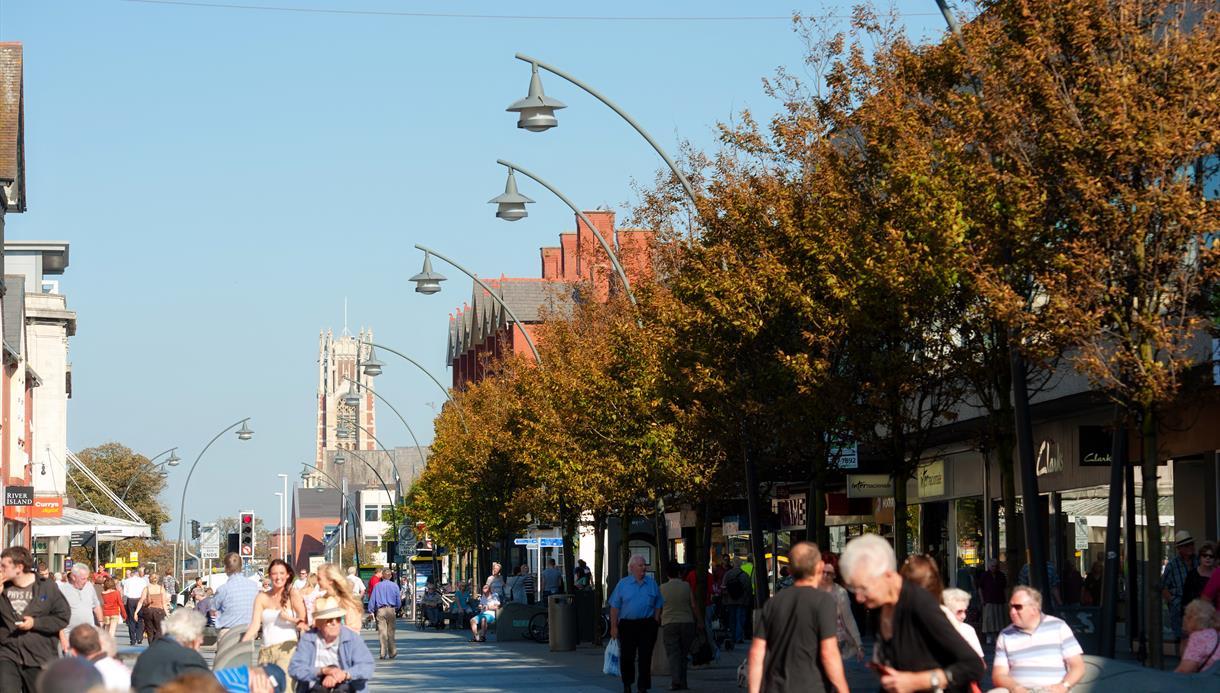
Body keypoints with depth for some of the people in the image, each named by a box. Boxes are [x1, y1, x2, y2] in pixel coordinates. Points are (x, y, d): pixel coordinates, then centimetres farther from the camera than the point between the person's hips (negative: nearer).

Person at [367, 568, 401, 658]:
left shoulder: (377, 586, 2)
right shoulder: (394, 586, 3)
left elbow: (372, 599, 1)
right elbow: (398, 601, 5)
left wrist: (371, 611, 7)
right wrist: (396, 609, 22)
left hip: (380, 610, -1)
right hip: (391, 610, 1)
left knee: (382, 632, -2)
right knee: (391, 631, 11)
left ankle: (384, 653, -7)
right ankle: (392, 652, 15)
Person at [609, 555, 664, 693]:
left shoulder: (652, 583, 8)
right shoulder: (623, 584, 3)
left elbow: (658, 606, 12)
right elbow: (615, 607, 2)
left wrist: (655, 624, 4)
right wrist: (614, 627, -4)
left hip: (647, 625, 1)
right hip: (627, 625, -1)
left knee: (645, 657, -2)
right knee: (626, 657, 4)